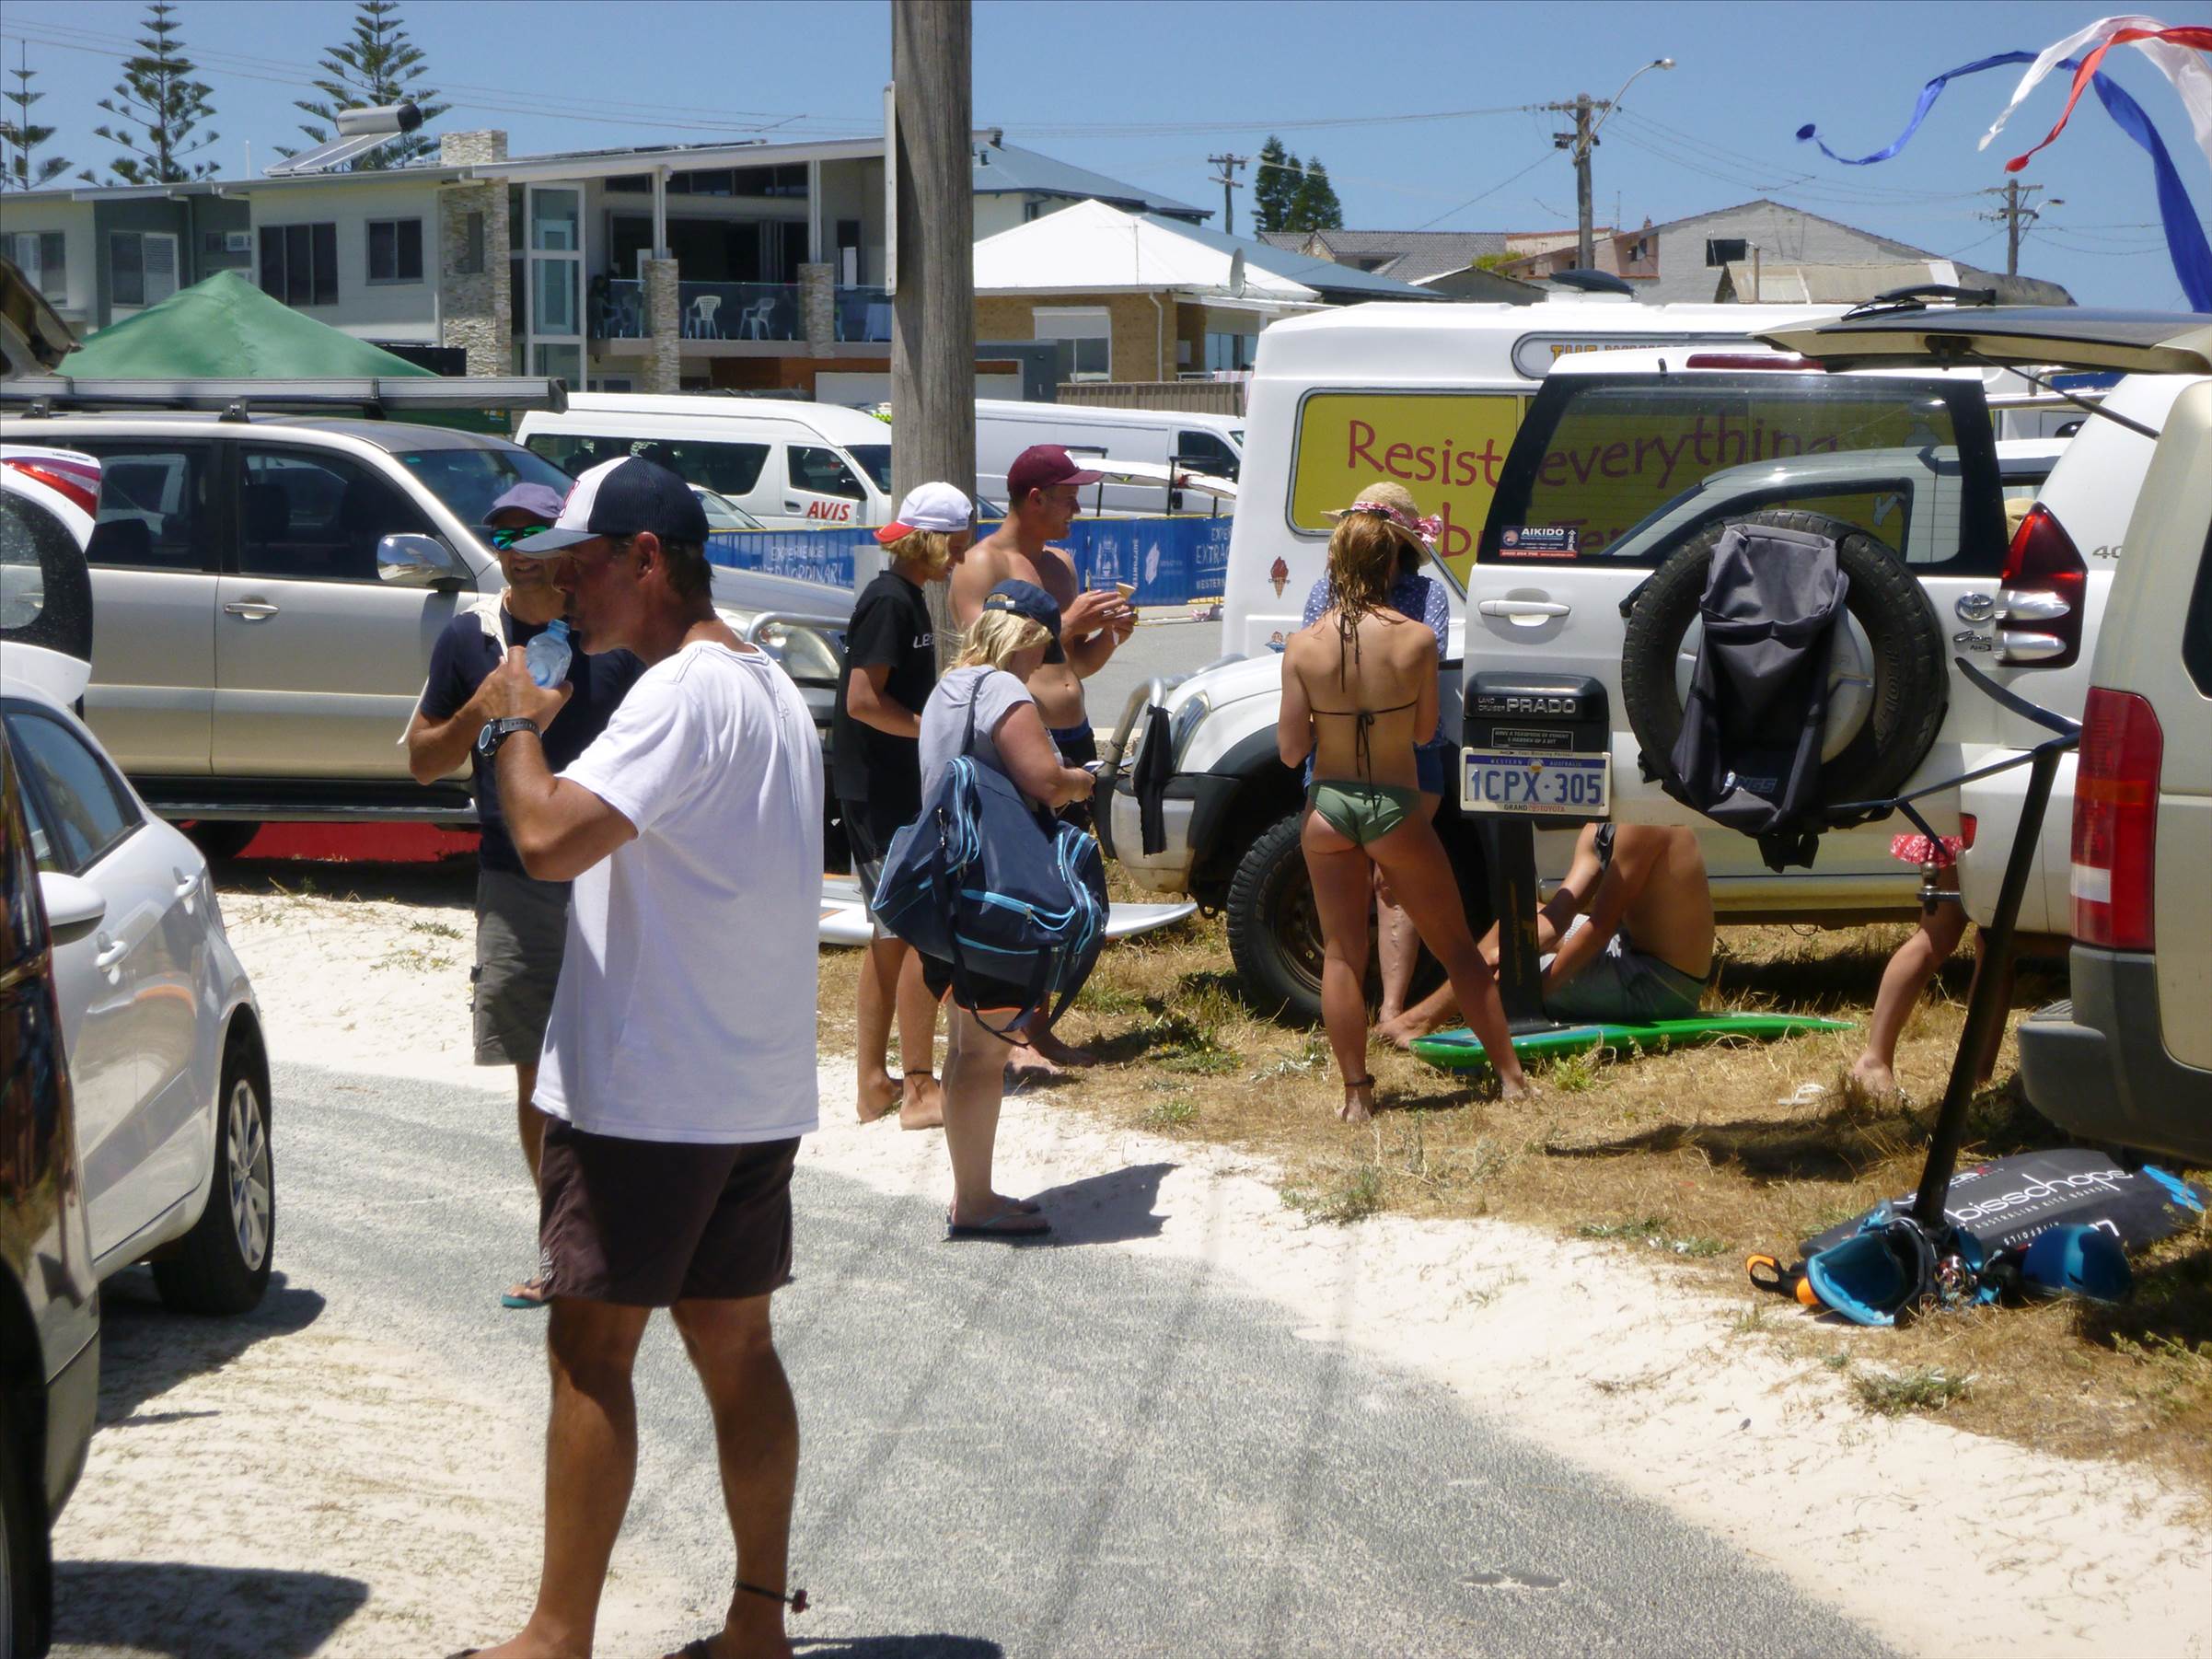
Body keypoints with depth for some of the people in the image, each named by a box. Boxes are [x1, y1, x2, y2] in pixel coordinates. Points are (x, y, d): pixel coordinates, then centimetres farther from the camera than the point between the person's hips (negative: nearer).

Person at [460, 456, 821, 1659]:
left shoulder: (682, 693, -17)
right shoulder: (771, 690, 15)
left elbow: (550, 839, -28)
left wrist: (515, 724, -12)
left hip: (645, 1094, -9)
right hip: (758, 1093, 9)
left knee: (590, 1354, -2)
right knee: (736, 1349, 12)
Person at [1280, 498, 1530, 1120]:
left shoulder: (1303, 647, -9)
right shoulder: (1415, 638, -13)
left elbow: (1290, 750, -6)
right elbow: (1426, 729, -2)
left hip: (1327, 809, 1)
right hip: (1395, 811, -1)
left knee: (1341, 954, 11)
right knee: (1457, 948, 13)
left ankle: (1356, 1096, 11)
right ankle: (1511, 1077, 21)